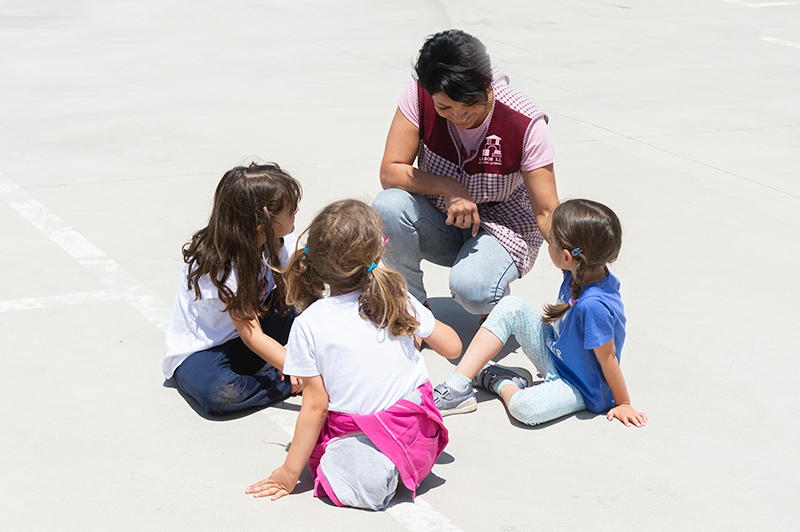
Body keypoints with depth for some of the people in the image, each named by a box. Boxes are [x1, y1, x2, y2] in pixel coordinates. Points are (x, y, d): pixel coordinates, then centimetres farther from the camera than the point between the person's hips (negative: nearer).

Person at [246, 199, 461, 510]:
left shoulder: (308, 324, -13)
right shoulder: (398, 302, -6)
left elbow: (315, 405, -11)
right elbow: (452, 347, 5)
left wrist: (290, 473, -1)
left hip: (351, 433, -4)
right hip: (416, 439, 5)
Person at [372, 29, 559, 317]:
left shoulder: (525, 124, -23)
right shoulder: (419, 95, -18)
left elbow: (547, 214, -21)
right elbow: (390, 172, -17)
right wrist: (448, 187, -31)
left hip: (502, 225, -3)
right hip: (439, 224, 3)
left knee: (471, 289, -35)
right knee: (388, 206, -30)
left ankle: (495, 299, 5)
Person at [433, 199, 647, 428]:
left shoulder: (593, 306, -36)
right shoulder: (579, 274, -12)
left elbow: (608, 359, -24)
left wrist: (623, 404, -14)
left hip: (580, 387, -8)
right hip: (554, 352, 9)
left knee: (525, 408, -35)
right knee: (511, 307, -6)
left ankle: (500, 383, 2)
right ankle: (458, 389, -5)